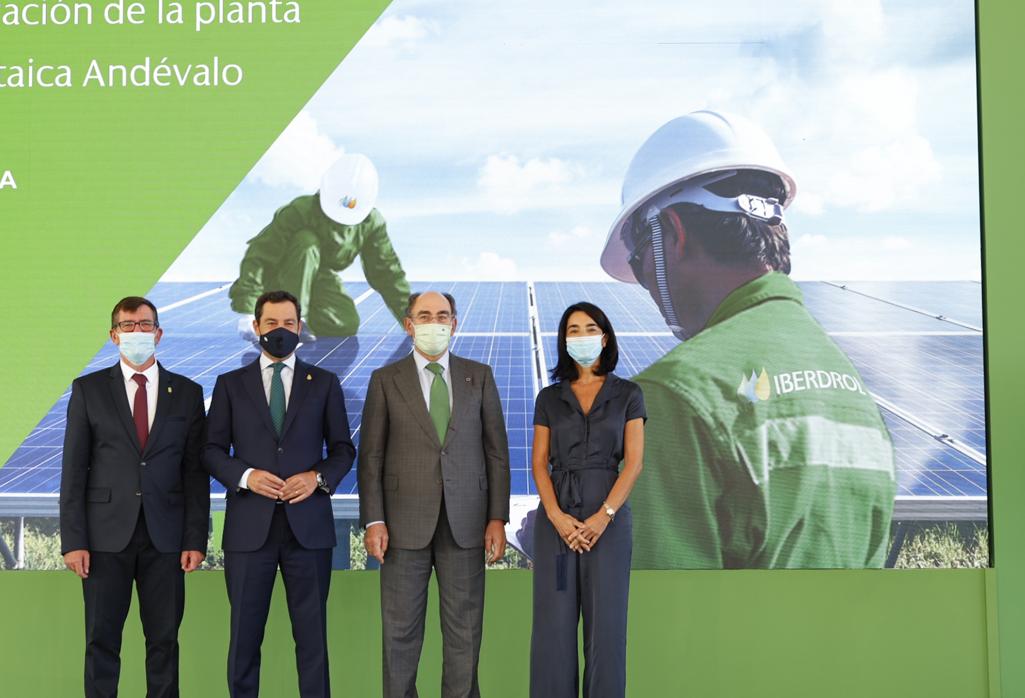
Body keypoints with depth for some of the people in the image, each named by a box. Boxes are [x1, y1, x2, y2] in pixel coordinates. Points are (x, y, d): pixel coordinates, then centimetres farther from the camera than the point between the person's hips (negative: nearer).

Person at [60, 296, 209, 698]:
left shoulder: (187, 392, 7)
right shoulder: (88, 390, 5)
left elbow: (195, 472, 5)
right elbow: (73, 470, 2)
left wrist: (196, 540, -1)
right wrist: (73, 540, -5)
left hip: (165, 536, 1)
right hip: (106, 534, -1)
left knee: (164, 639, 6)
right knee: (102, 640, 4)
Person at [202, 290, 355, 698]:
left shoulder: (324, 383, 9)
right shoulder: (231, 385, 9)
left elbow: (343, 449, 9)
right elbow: (212, 451, 6)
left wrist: (318, 477, -10)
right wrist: (246, 475, -12)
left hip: (308, 524, 0)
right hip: (249, 525, 0)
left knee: (312, 634, 4)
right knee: (245, 634, 6)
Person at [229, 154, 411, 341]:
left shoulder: (372, 223, -13)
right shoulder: (299, 212, -28)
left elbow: (386, 271, -4)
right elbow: (259, 257, -32)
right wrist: (247, 311, -40)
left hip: (318, 279, 4)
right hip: (279, 279, -4)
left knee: (347, 325, -24)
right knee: (306, 242, -35)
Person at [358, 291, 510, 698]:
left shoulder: (479, 376, 6)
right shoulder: (386, 380, 3)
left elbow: (496, 451, 5)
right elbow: (370, 456, 1)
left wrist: (498, 518, -2)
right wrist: (373, 521, -8)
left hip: (465, 522, 1)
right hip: (406, 522, -1)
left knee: (464, 629, 6)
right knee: (400, 629, 5)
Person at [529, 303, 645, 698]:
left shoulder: (627, 394, 4)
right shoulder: (549, 398, 8)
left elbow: (633, 463, -3)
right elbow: (539, 463, 3)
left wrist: (603, 517, -15)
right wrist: (557, 516, -13)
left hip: (609, 515, -1)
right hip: (556, 515, 2)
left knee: (606, 621, 0)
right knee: (554, 620, 2)